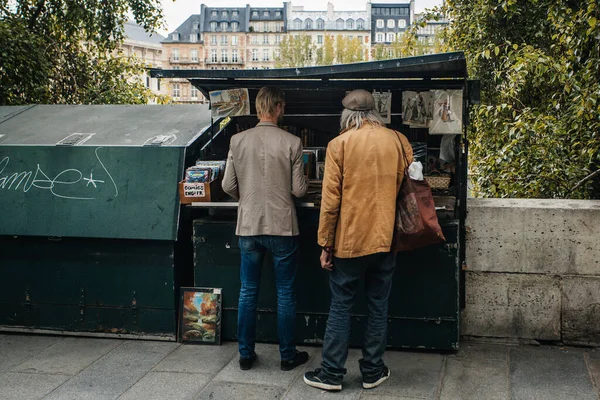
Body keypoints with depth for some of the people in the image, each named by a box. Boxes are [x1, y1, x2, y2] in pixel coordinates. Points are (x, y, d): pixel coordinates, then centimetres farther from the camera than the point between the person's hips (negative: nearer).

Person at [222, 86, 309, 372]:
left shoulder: (238, 141, -3)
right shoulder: (291, 143, -9)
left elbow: (228, 186, 0)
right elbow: (299, 190, -7)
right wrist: (302, 176, 15)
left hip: (248, 227, 2)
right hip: (282, 227, -2)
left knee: (248, 292, 13)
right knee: (285, 293, 9)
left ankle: (246, 354, 20)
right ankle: (288, 355, 19)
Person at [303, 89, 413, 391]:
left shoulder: (340, 144, -7)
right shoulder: (399, 142, 2)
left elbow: (331, 199, -9)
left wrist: (326, 244, -3)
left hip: (350, 240, -3)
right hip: (386, 239, 3)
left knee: (340, 307, 7)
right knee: (378, 307, 12)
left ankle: (332, 374, 14)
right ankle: (372, 371, 21)